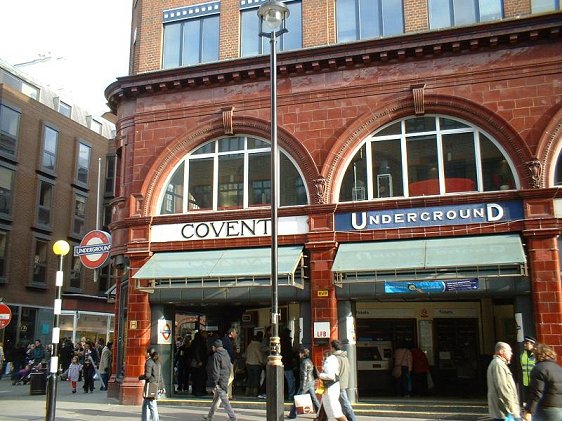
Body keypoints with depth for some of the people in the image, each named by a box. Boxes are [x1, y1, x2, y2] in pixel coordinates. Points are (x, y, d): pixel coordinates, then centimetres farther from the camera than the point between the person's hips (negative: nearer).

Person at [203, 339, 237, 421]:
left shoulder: (216, 356, -16)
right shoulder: (226, 354, 10)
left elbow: (215, 371, -19)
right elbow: (230, 367, 15)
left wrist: (214, 384, -15)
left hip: (219, 381, -9)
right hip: (225, 380, 9)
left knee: (224, 400, -6)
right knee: (216, 399, 18)